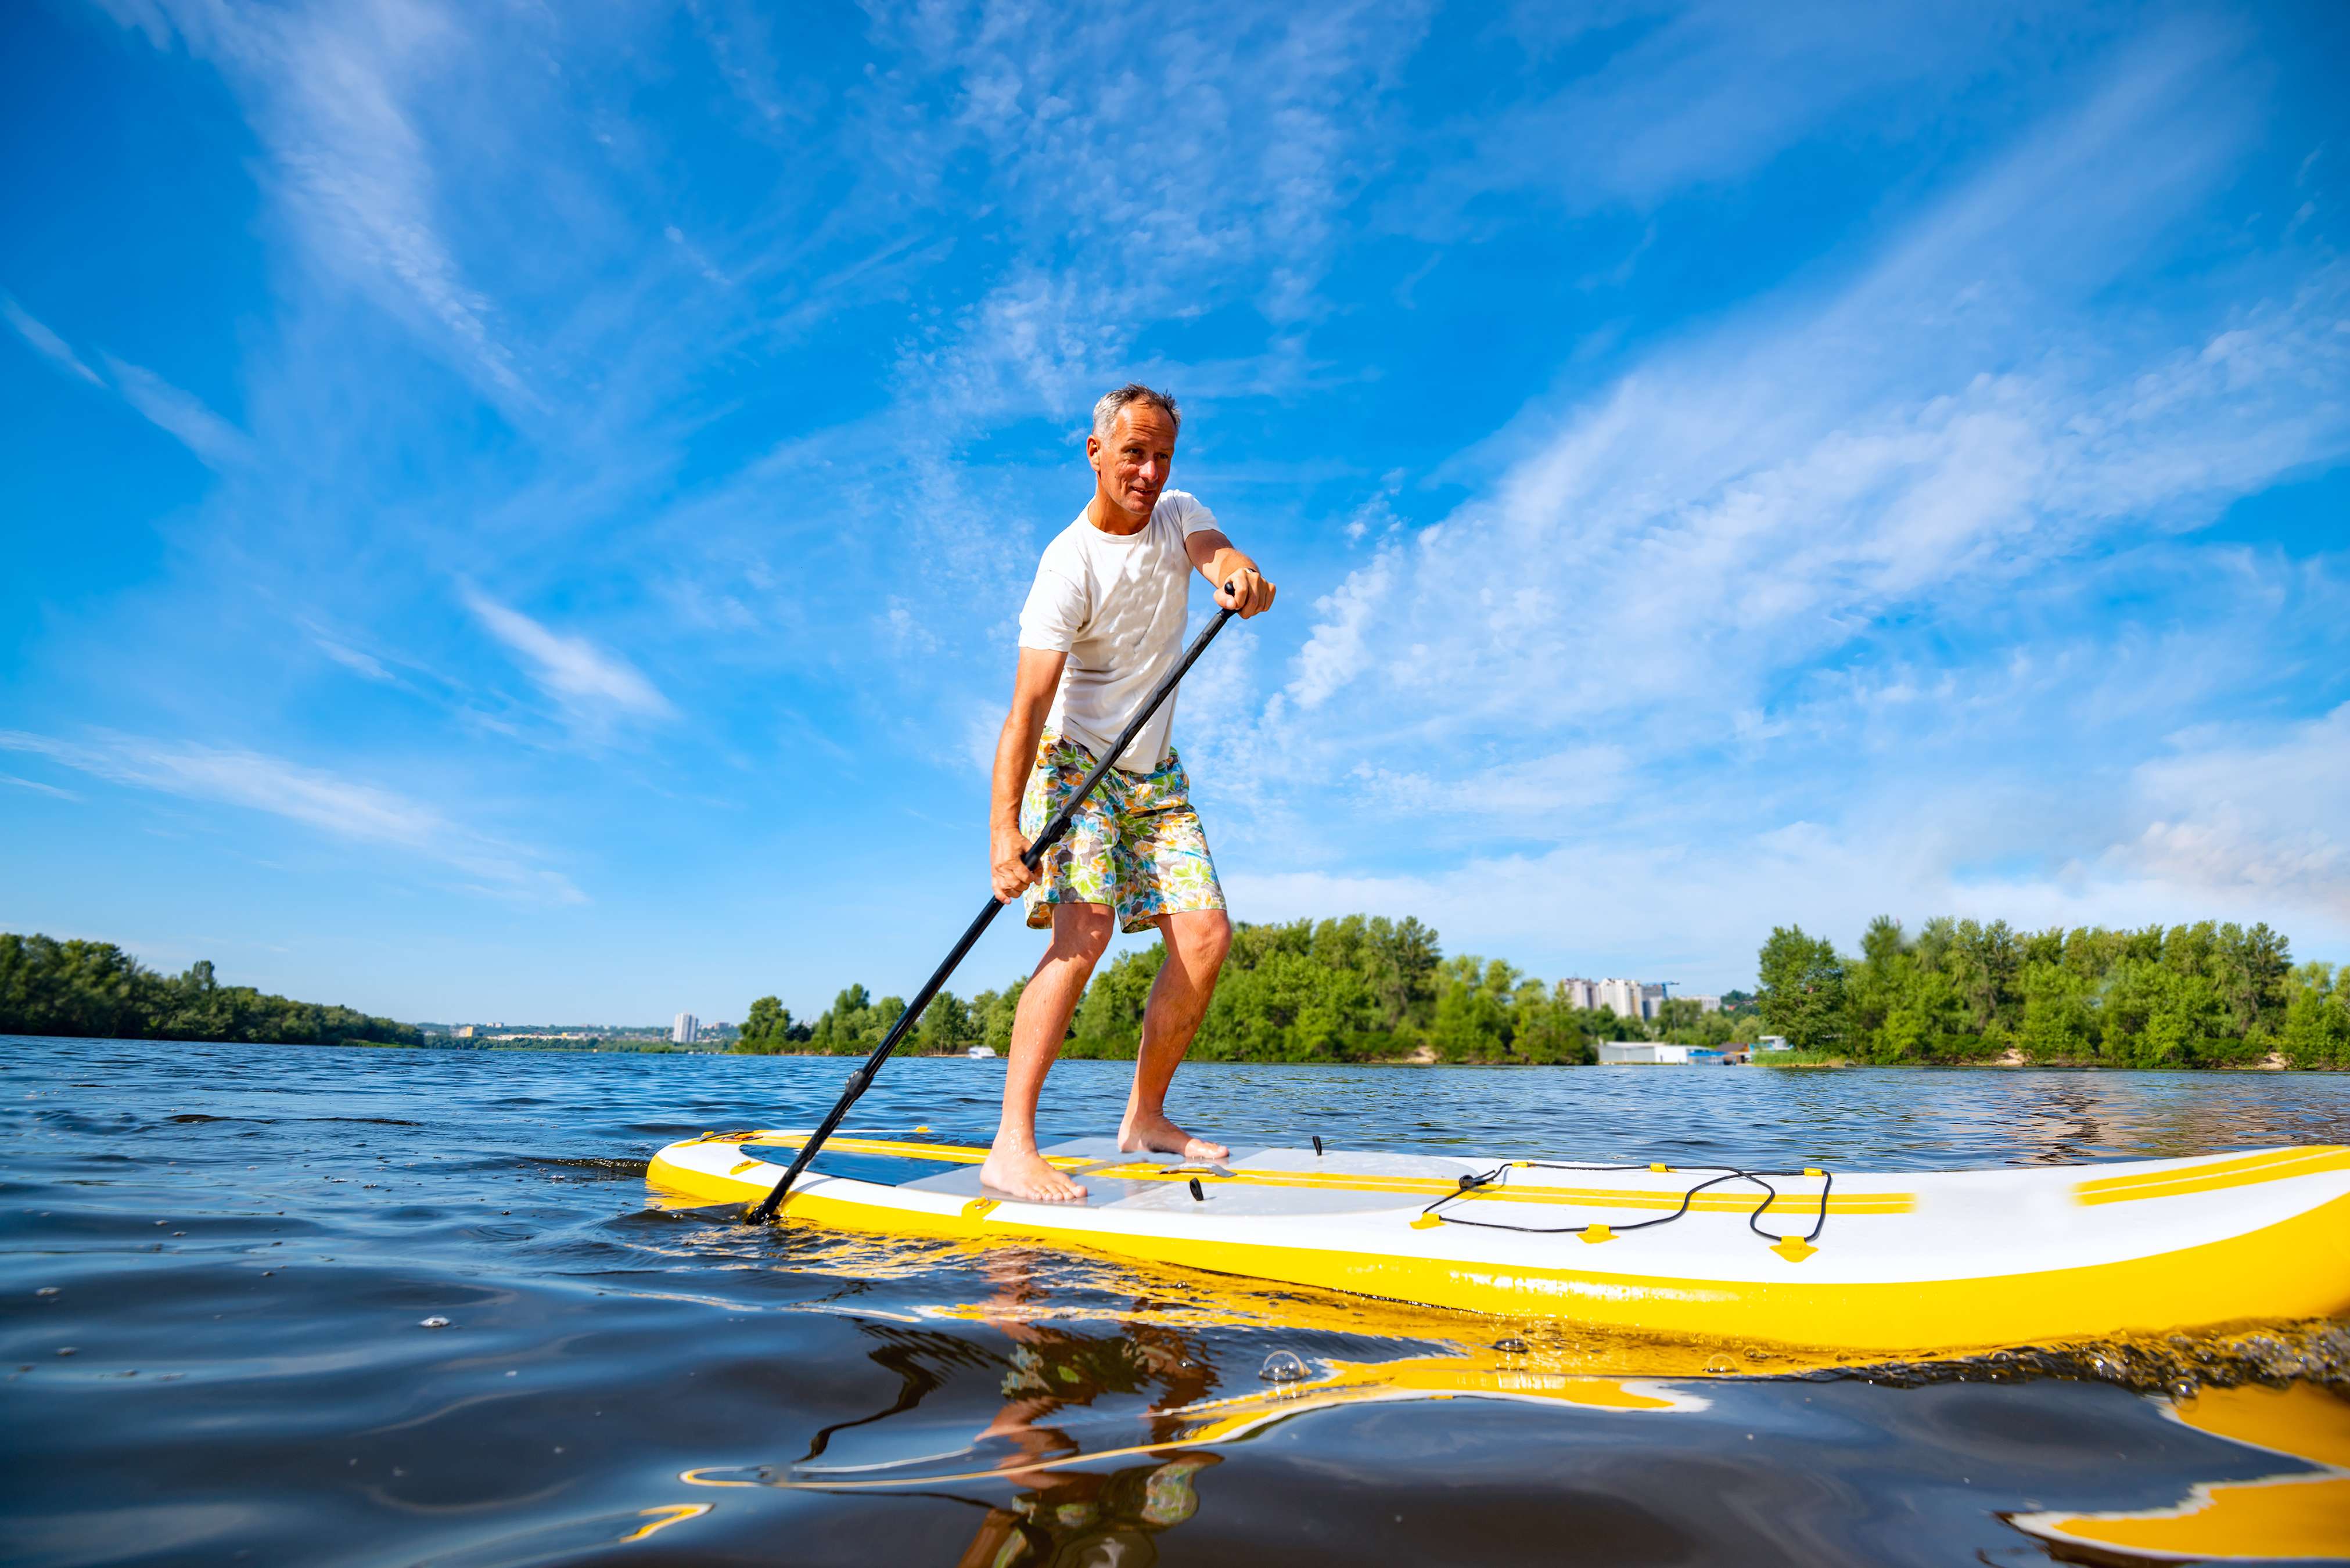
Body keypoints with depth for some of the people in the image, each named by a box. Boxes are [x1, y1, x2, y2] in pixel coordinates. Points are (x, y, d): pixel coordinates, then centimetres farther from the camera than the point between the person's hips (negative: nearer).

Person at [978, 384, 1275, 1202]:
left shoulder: (1177, 513, 3)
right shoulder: (1069, 565, -19)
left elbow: (1216, 551, -19)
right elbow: (1027, 707, -27)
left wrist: (1240, 575, -45)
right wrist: (1005, 826, -38)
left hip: (1156, 773, 6)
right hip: (1075, 763, -6)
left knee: (1206, 934, -3)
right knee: (1084, 928, -25)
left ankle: (1145, 1116, 11)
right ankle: (1012, 1145, -25)